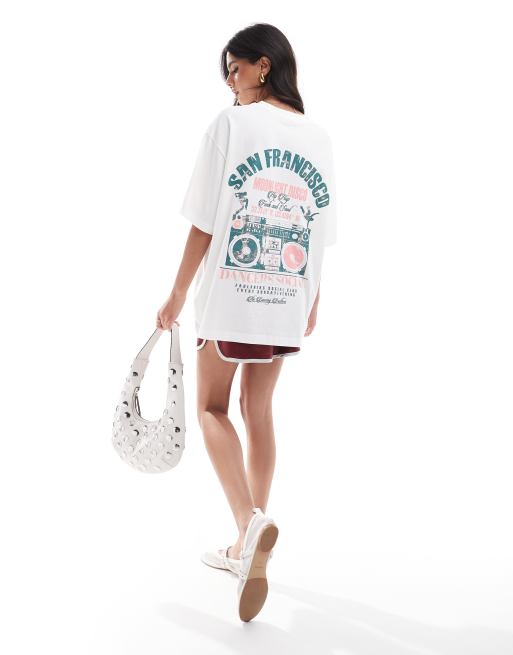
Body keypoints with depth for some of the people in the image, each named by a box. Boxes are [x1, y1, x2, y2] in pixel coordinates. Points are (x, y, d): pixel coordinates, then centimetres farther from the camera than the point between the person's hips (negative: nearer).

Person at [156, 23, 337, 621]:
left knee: (212, 407, 9)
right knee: (258, 411, 13)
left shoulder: (232, 123, -7)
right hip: (287, 301, 5)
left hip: (230, 295, -5)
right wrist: (313, 300, 20)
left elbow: (205, 224, -10)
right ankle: (248, 546, 22)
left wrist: (178, 295, -3)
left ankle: (249, 519, -13)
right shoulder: (318, 137, 8)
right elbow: (322, 233, 9)